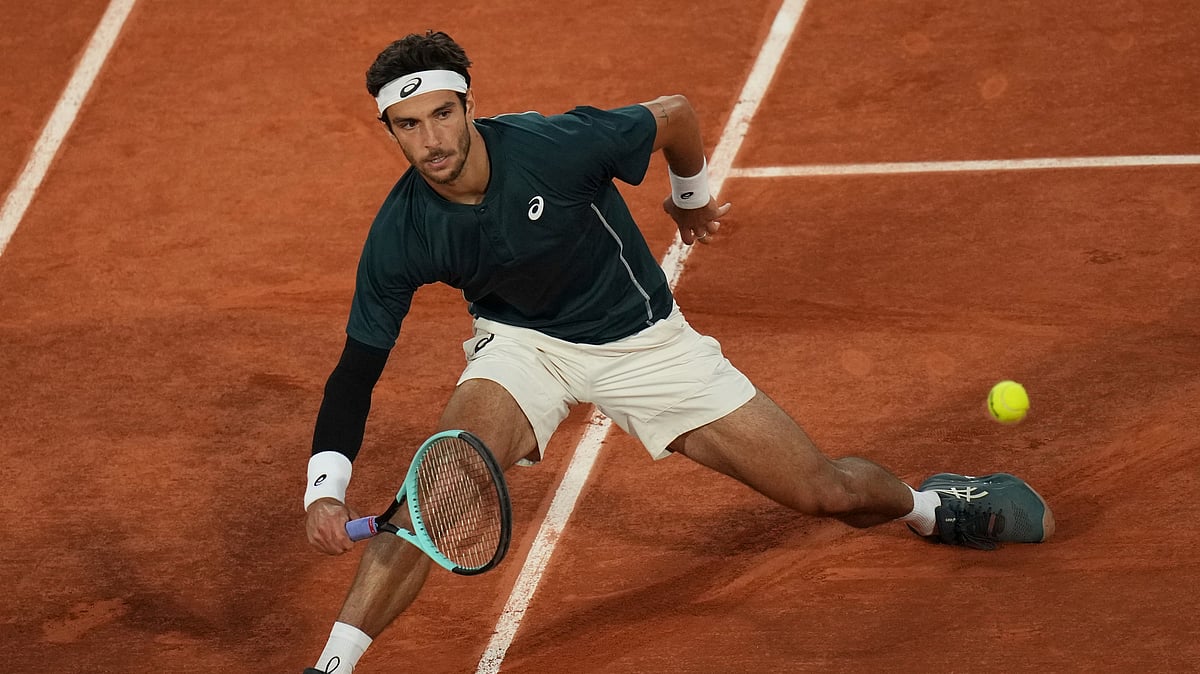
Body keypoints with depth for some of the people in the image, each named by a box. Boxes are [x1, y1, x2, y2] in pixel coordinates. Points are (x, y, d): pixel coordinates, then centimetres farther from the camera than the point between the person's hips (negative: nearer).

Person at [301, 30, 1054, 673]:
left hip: (641, 341, 0)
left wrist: (692, 196, 9)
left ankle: (924, 503, 35)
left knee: (823, 490, 0)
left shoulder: (553, 145, -31)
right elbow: (358, 368, -15)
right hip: (522, 343, 1)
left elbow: (675, 115, -12)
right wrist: (325, 486, -30)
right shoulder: (400, 235, -22)